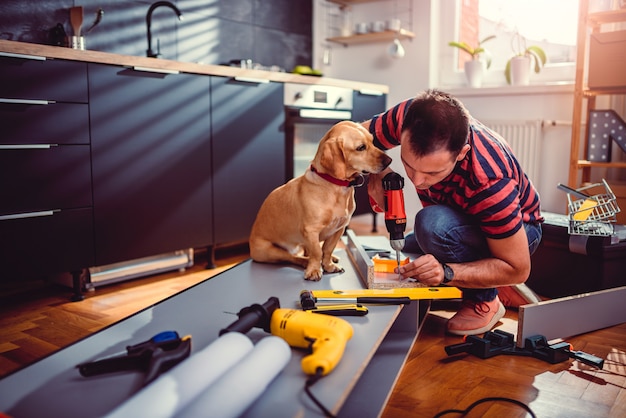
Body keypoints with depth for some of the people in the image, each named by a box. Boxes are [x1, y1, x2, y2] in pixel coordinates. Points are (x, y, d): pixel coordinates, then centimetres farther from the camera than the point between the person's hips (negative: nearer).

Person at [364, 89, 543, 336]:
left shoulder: (490, 181, -40)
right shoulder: (408, 117, -29)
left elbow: (517, 269, -29)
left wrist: (446, 272, -42)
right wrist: (377, 172, -30)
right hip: (456, 223, 6)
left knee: (434, 224, -36)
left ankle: (485, 300, -9)